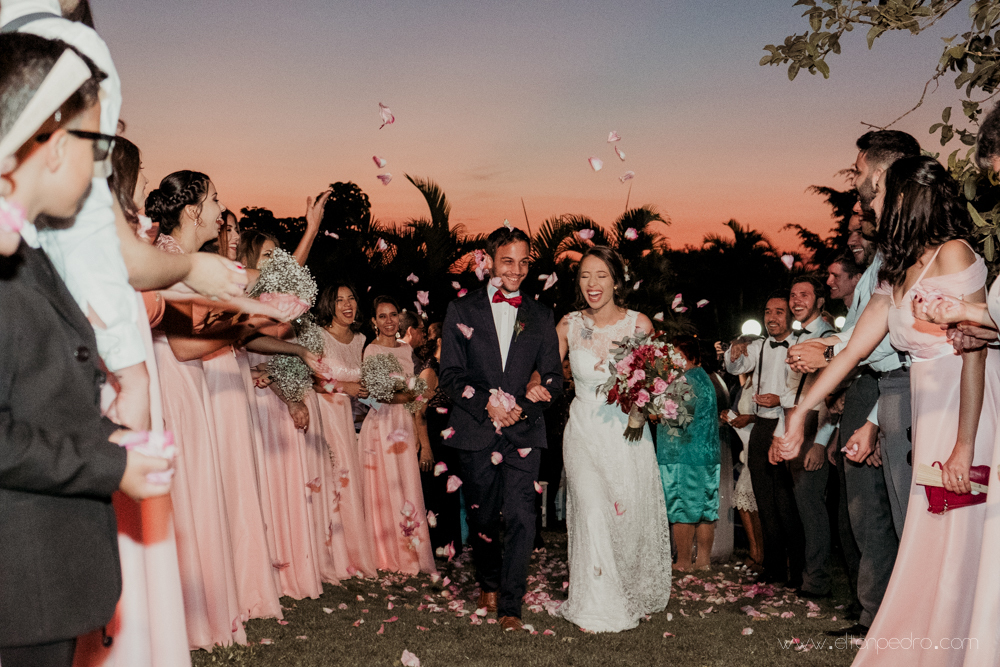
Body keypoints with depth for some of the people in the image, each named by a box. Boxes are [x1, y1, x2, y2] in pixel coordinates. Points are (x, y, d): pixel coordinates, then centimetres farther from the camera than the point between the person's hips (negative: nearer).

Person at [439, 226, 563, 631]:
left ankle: (510, 605, 1)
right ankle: (489, 585, 35)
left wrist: (523, 407, -10)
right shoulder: (462, 310, 5)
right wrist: (486, 403, -14)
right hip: (476, 431, 0)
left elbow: (553, 378, 8)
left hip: (523, 431, 0)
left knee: (521, 518, -9)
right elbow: (450, 373, 0)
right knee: (481, 517, 12)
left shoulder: (540, 317, 10)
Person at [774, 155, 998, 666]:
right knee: (928, 551, 9)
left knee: (958, 550, -2)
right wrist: (799, 413, 13)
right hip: (929, 419, 7)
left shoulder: (953, 255, -11)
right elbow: (851, 351, 13)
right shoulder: (895, 277, 13)